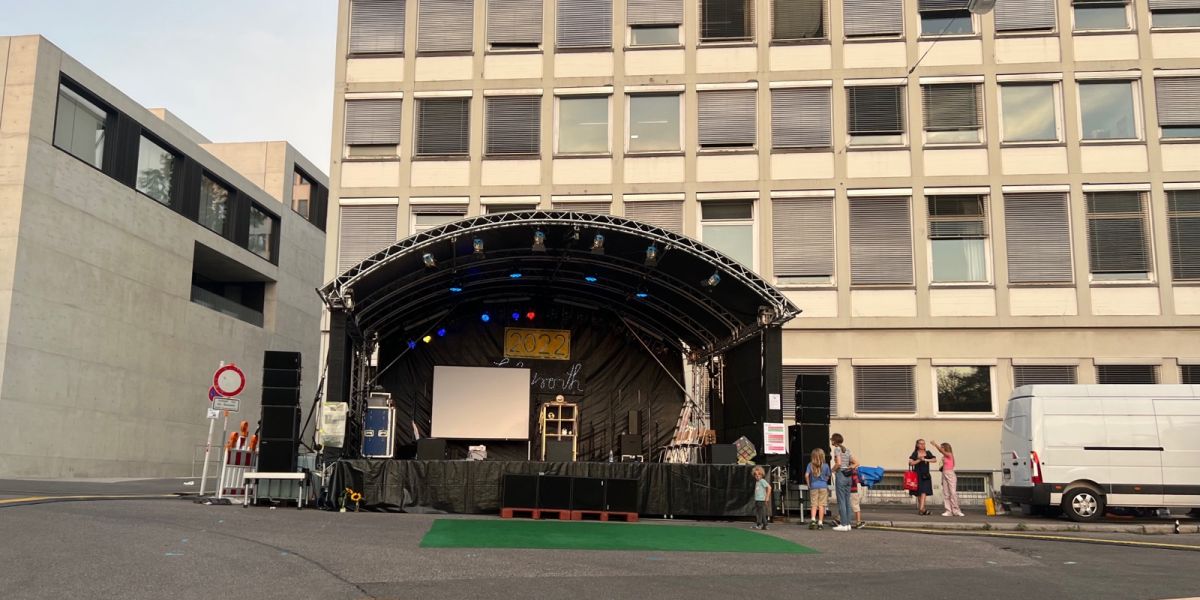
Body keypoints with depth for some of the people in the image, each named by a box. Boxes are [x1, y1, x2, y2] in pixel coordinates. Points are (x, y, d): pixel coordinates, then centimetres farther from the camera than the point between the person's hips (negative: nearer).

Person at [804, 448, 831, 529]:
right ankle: (820, 523, 3)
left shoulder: (810, 465, -2)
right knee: (821, 505, 3)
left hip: (813, 487, 0)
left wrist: (808, 484, 4)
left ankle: (813, 519, -14)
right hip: (823, 487, 0)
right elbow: (827, 477, 7)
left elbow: (806, 475, -10)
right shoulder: (825, 466, -1)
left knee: (814, 505, 5)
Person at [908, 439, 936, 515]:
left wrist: (925, 460, -16)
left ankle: (921, 509, -21)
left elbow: (935, 460, -5)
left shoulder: (928, 453, 9)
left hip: (926, 475, 2)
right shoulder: (915, 453, 1)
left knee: (924, 492, -12)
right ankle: (922, 509, 11)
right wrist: (919, 460, -18)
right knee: (919, 493, 2)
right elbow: (910, 463, -8)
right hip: (917, 475, -2)